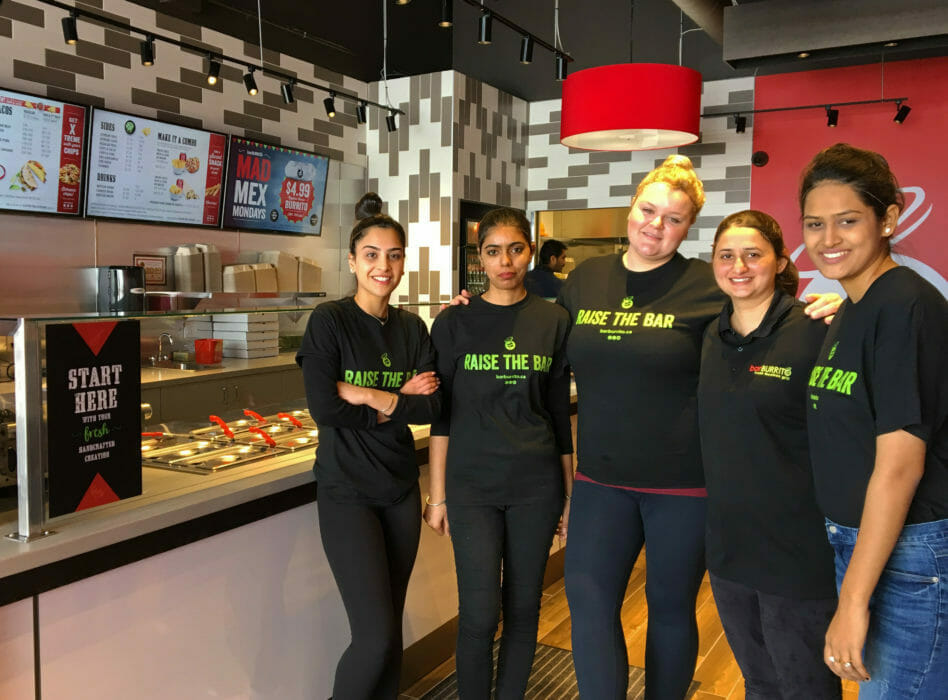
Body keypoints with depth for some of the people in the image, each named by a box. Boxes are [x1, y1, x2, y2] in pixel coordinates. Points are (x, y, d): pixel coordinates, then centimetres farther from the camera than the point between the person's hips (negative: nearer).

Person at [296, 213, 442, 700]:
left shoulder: (412, 328, 5)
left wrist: (370, 396, -16)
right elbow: (324, 408, -17)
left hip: (401, 488, 5)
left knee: (391, 628, 12)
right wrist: (400, 400, -11)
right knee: (375, 636, -7)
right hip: (346, 491, -5)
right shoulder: (329, 321, -8)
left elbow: (432, 405, -5)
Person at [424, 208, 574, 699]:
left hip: (536, 485, 2)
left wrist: (570, 491, 8)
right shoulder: (454, 323, -2)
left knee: (523, 607, 11)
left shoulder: (553, 321, 2)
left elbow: (559, 412, 7)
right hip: (471, 485, -1)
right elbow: (441, 414, 0)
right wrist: (437, 494, -1)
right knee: (479, 614, -1)